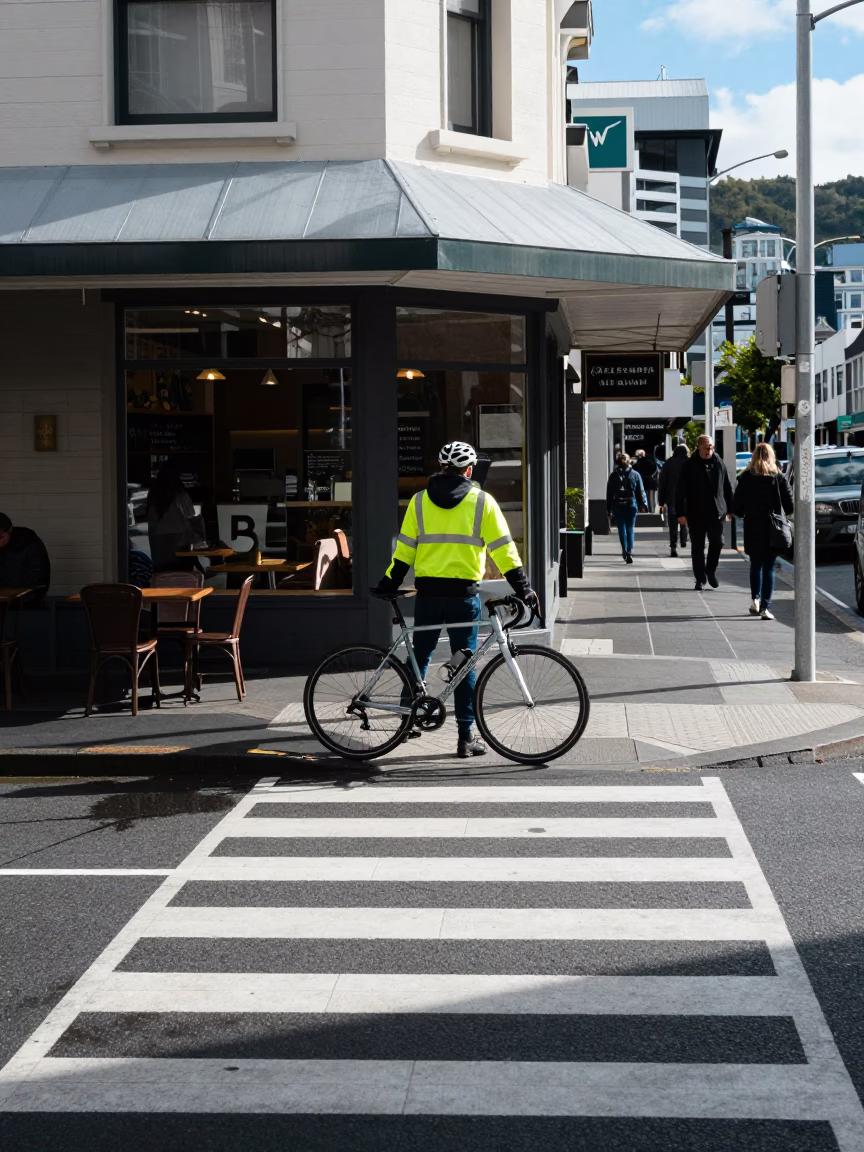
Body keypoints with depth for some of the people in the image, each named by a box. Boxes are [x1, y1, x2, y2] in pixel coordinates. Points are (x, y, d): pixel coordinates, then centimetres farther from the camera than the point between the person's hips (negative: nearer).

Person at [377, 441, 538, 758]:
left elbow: (404, 550, 4)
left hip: (428, 592, 2)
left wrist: (390, 584, 13)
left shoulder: (420, 501, 5)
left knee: (419, 657, 16)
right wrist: (523, 588, 0)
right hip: (464, 592, -2)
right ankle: (466, 736, 6)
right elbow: (503, 550, -4)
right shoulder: (481, 502, -1)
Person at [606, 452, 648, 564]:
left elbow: (609, 494, 2)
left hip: (618, 506, -1)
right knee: (630, 529, 6)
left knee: (622, 529, 7)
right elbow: (641, 492, 3)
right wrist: (643, 505, 10)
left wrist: (609, 509, 7)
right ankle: (629, 552, -7)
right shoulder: (635, 475, 2)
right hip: (631, 506, 1)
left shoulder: (613, 476, 0)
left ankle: (625, 550, -7)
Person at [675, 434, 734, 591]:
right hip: (695, 514, -1)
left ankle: (711, 571, 20)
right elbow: (681, 491, -5)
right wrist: (681, 513, -10)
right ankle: (700, 579, 13)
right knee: (697, 547, 4)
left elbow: (727, 488, 11)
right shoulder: (689, 466, -4)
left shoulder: (719, 463, 3)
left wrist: (730, 508, 10)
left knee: (717, 543, -3)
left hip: (715, 512, 2)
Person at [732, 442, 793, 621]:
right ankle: (765, 606, -3)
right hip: (773, 530, -1)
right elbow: (790, 506, -5)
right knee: (769, 568, 4)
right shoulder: (779, 477, -4)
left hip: (753, 530, 1)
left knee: (755, 565, 19)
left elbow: (736, 507, -4)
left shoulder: (746, 478, -3)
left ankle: (755, 599, 10)